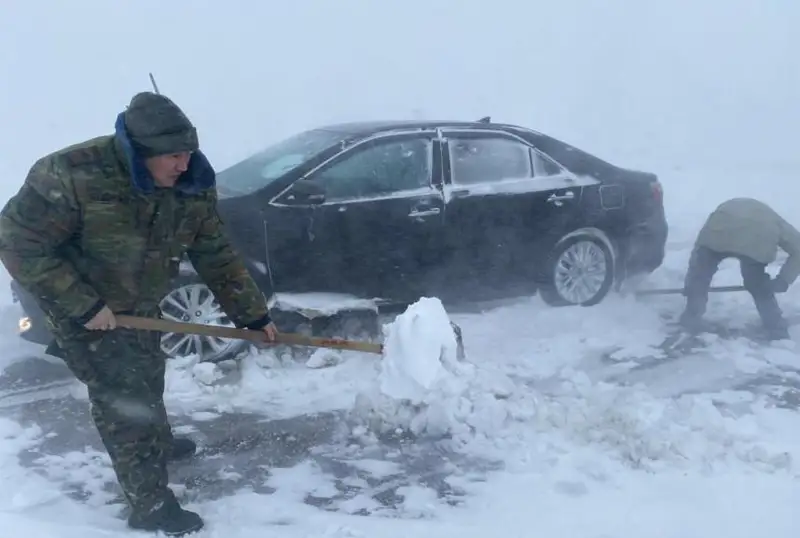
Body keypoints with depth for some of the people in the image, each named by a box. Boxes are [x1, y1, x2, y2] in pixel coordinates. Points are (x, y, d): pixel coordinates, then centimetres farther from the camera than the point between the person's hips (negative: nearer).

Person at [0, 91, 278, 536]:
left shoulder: (194, 187, -18)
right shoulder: (72, 175, -35)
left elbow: (217, 256, -7)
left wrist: (253, 313, -4)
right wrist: (81, 304, -28)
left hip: (141, 306, 6)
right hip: (84, 310, -6)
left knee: (147, 380, 25)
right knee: (121, 399, -5)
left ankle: (158, 444, 52)